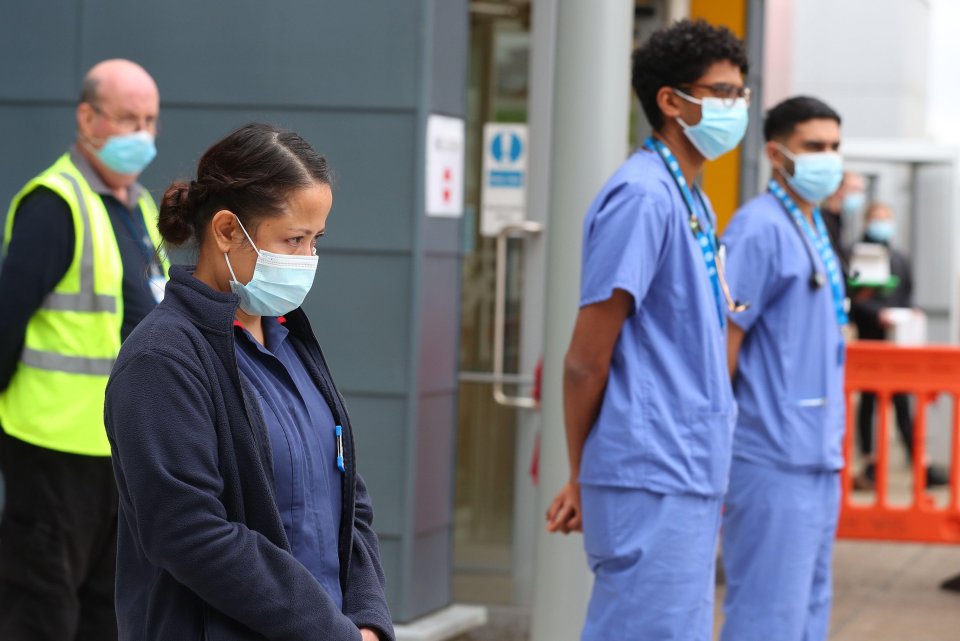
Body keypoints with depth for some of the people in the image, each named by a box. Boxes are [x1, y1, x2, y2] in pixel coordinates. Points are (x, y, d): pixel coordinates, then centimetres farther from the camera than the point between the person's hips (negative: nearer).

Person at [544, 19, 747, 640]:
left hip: (691, 481, 9)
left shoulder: (694, 202, 17)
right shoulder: (641, 196, -14)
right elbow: (586, 361, -14)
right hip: (650, 481, -9)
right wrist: (583, 477, -3)